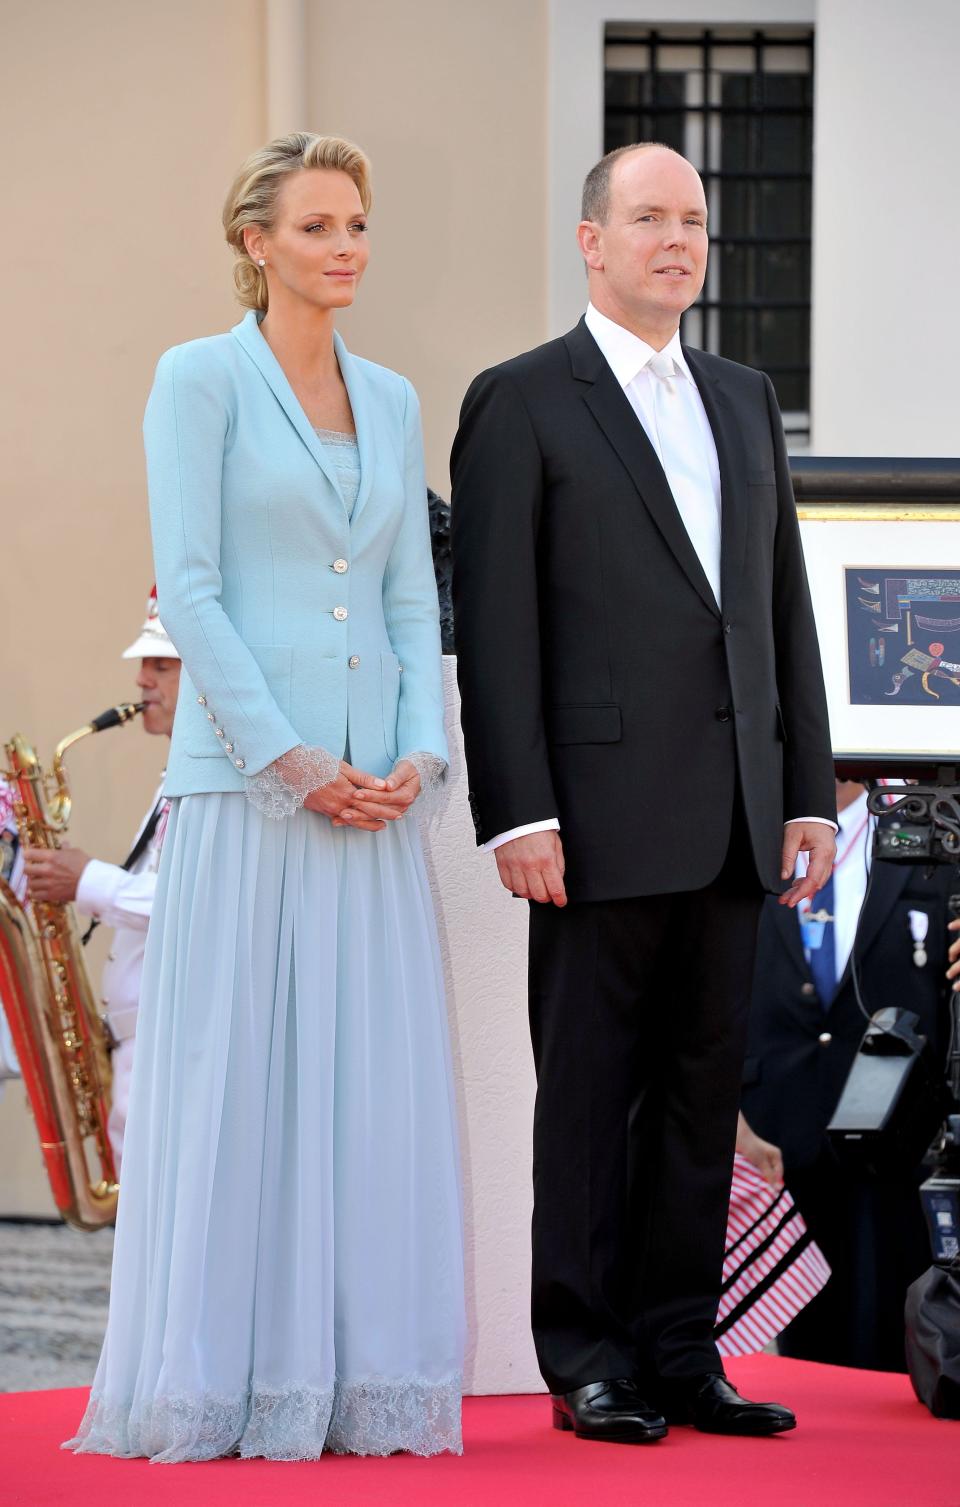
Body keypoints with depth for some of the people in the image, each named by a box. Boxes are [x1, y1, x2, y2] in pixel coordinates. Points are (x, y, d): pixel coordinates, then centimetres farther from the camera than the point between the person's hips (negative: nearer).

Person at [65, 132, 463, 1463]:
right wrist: (292, 761, -14)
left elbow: (414, 600, 14)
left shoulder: (391, 401, 15)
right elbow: (188, 588, -8)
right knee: (238, 1076, -4)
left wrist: (414, 756, -1)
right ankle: (223, 1388, 1)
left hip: (375, 791, 5)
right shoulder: (201, 378, -1)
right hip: (245, 783, -5)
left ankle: (364, 1382, 8)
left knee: (374, 1080, 4)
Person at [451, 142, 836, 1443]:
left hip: (733, 821, 6)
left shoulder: (746, 402, 17)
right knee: (591, 1090, -1)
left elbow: (784, 603, 17)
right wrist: (518, 813, -14)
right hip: (603, 813, -6)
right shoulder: (520, 403, -1)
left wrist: (808, 789, 9)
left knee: (704, 1085, 7)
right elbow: (494, 621, -7)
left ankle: (679, 1352, 13)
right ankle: (588, 1363, 5)